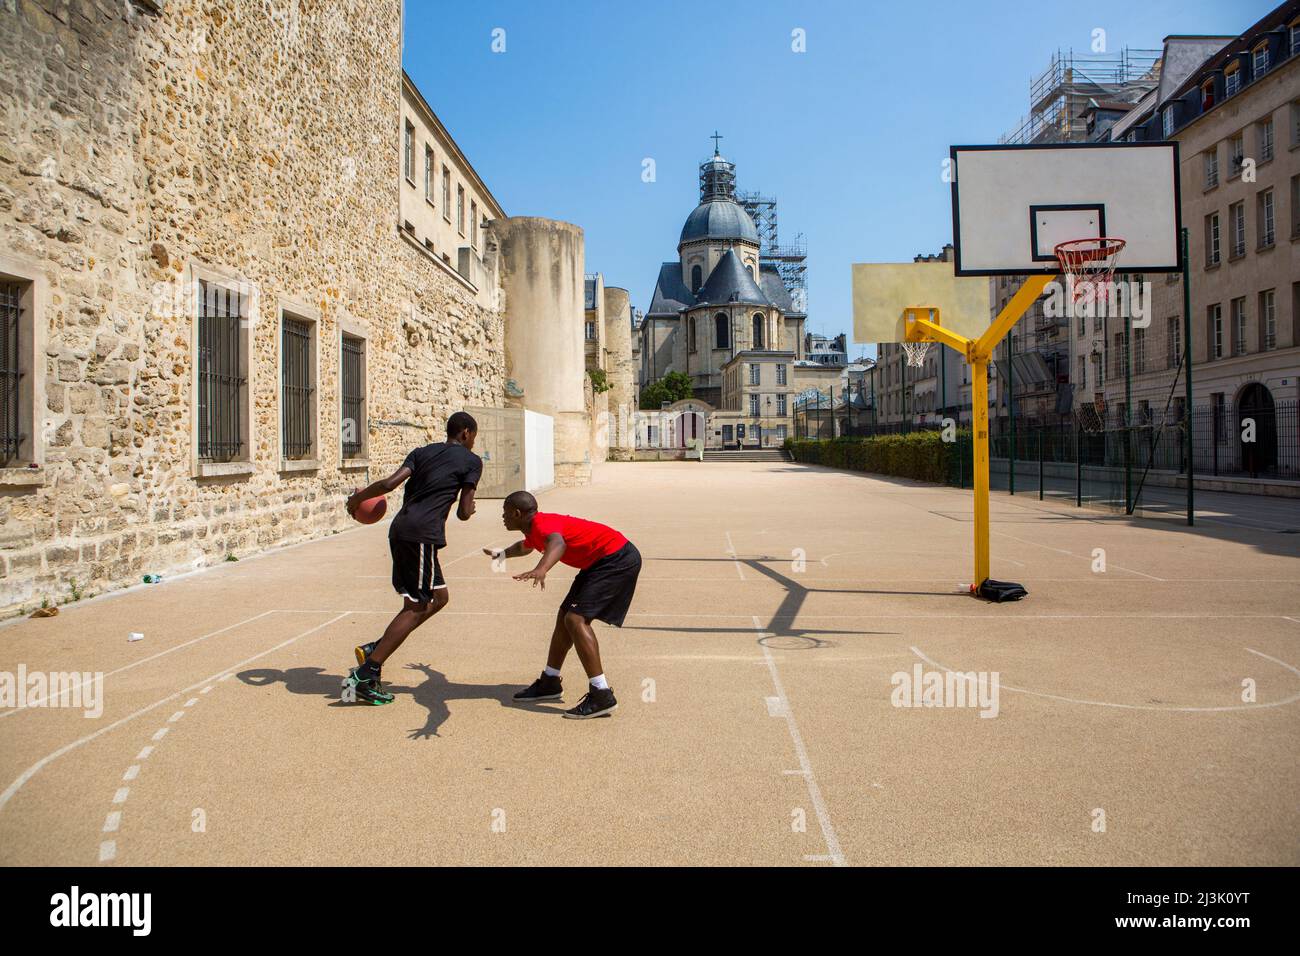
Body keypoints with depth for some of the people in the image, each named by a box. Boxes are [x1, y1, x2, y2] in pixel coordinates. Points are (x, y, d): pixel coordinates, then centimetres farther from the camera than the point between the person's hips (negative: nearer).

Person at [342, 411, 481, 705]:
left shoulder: (422, 452, 19)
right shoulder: (471, 461, 4)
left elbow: (389, 484, 5)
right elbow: (464, 513, 0)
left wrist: (357, 498, 19)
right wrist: (468, 509, 23)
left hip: (400, 530, 8)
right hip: (422, 534, -8)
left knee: (438, 597, 18)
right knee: (416, 608, -2)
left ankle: (375, 649, 14)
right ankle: (365, 675, -6)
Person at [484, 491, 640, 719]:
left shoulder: (543, 523, -19)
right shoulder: (534, 529, 13)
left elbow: (557, 543, -45)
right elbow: (524, 547, 40)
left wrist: (541, 569, -64)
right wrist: (499, 554, 58)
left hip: (617, 559, -11)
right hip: (597, 562, 11)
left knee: (576, 619, -20)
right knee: (564, 616, 15)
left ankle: (602, 696, -21)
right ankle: (549, 683, 30)